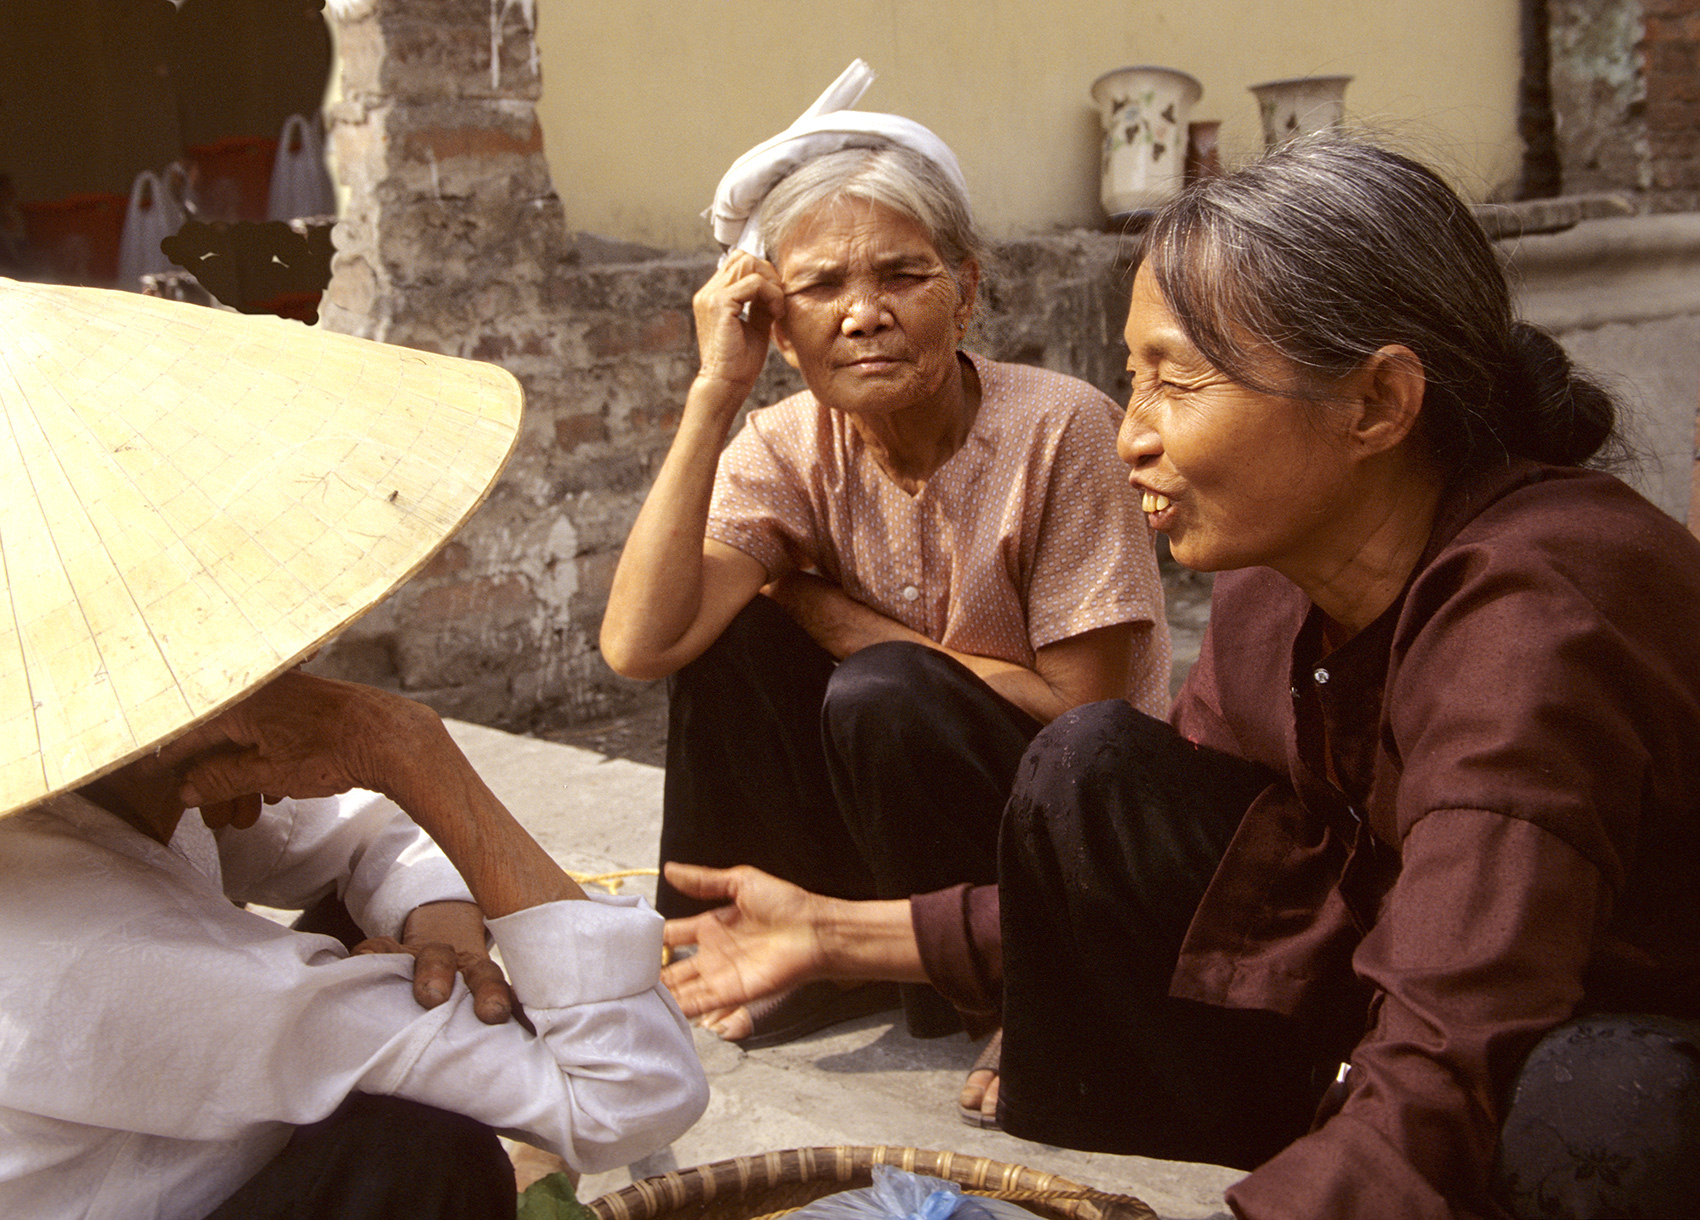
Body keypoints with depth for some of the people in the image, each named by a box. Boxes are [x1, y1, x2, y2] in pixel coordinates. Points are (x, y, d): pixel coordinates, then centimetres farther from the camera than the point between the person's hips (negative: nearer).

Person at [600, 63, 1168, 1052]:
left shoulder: (1060, 431, -21)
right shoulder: (791, 449, -9)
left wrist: (840, 617, -18)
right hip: (913, 828, 4)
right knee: (730, 637, -16)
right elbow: (639, 646, -25)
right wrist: (716, 392, -26)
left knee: (885, 696, -30)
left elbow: (1079, 709, -19)